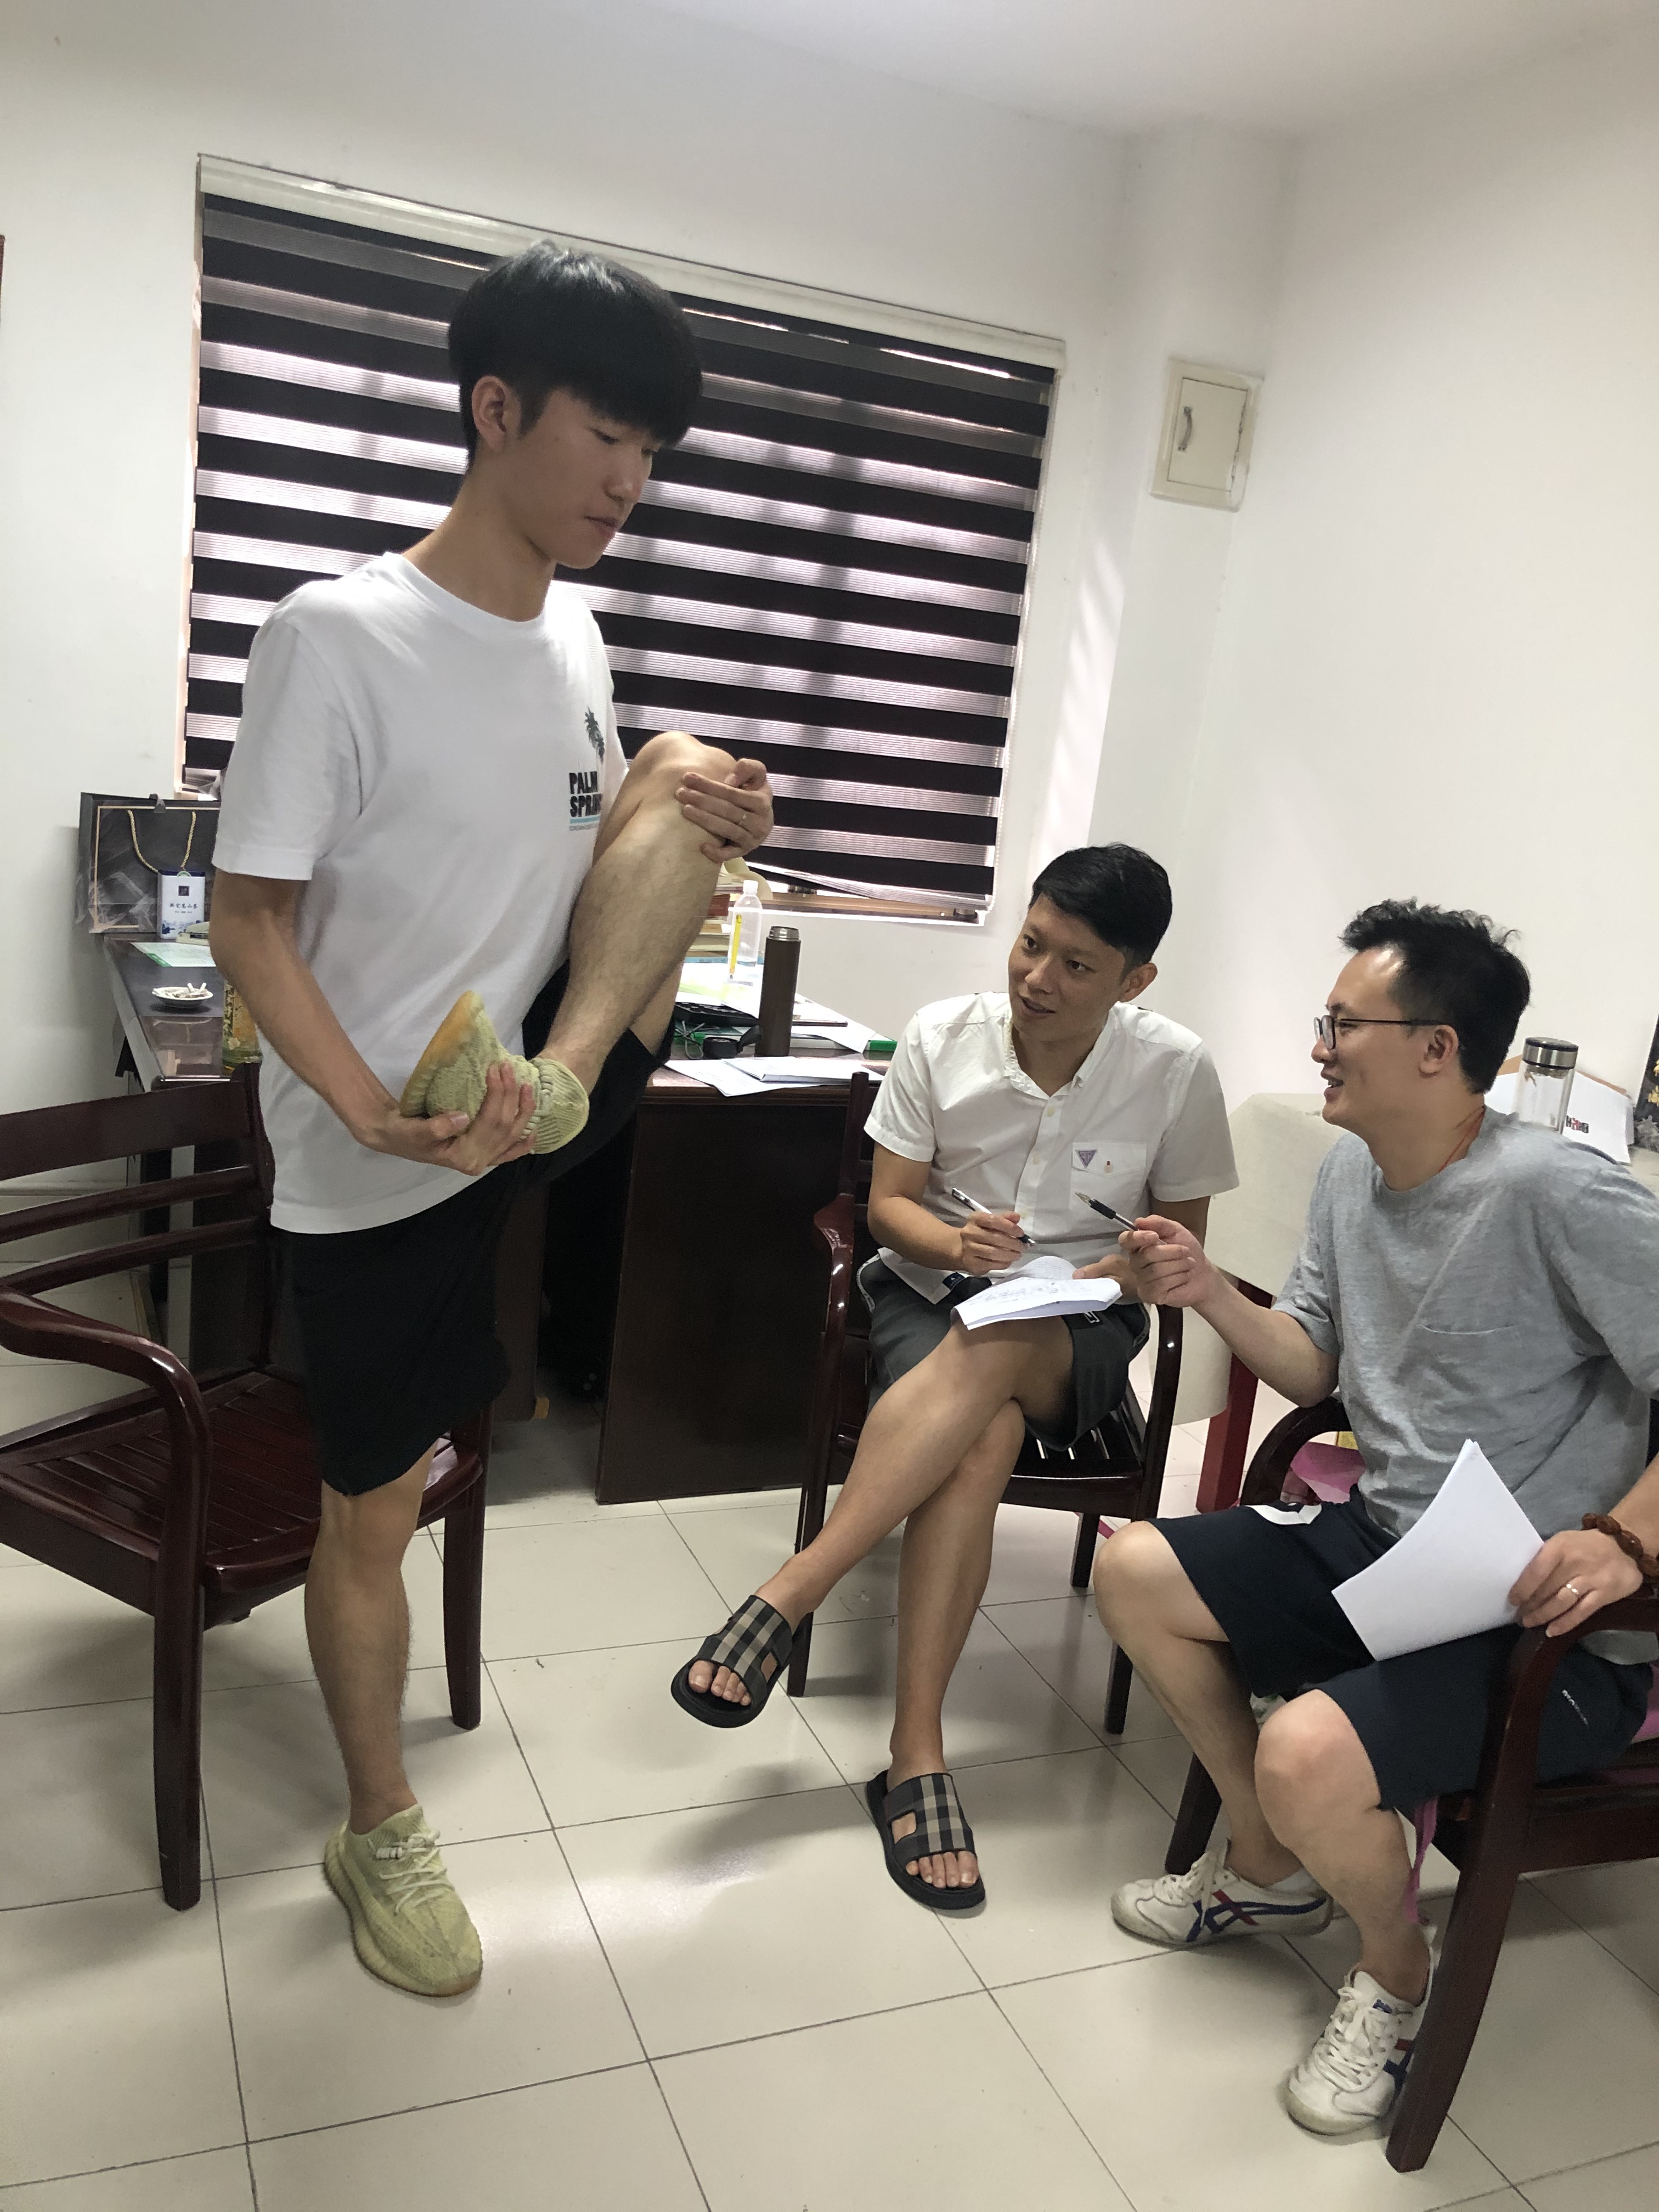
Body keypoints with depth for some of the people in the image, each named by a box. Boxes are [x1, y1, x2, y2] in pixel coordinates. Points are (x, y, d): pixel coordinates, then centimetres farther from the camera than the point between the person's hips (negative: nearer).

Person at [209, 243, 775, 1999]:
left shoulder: (573, 639, 5)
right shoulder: (337, 637, -16)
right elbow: (248, 916, -15)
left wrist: (694, 828, -8)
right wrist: (376, 1113, -31)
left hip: (542, 1098, 5)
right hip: (376, 1171, -5)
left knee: (694, 782, -10)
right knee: (372, 1511, 9)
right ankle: (381, 1839, 33)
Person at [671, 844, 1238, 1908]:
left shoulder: (1176, 1071, -7)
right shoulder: (943, 1036, -5)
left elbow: (1182, 1239, 5)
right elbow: (889, 1204, -1)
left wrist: (1109, 1276, -17)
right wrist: (956, 1242, -23)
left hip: (1074, 1332, 0)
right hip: (930, 1292, 1)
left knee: (990, 1350, -37)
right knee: (983, 1434, -33)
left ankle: (787, 1597, -35)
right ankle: (918, 1755, -30)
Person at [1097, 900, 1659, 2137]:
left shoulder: (1554, 1195, -23)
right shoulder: (1352, 1175, 5)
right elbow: (1314, 1368, 11)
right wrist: (1208, 1294, -5)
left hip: (1543, 1623, -9)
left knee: (1308, 1756, -30)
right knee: (1136, 1573, 4)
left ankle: (1398, 1980, 8)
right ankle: (1270, 1873, 24)